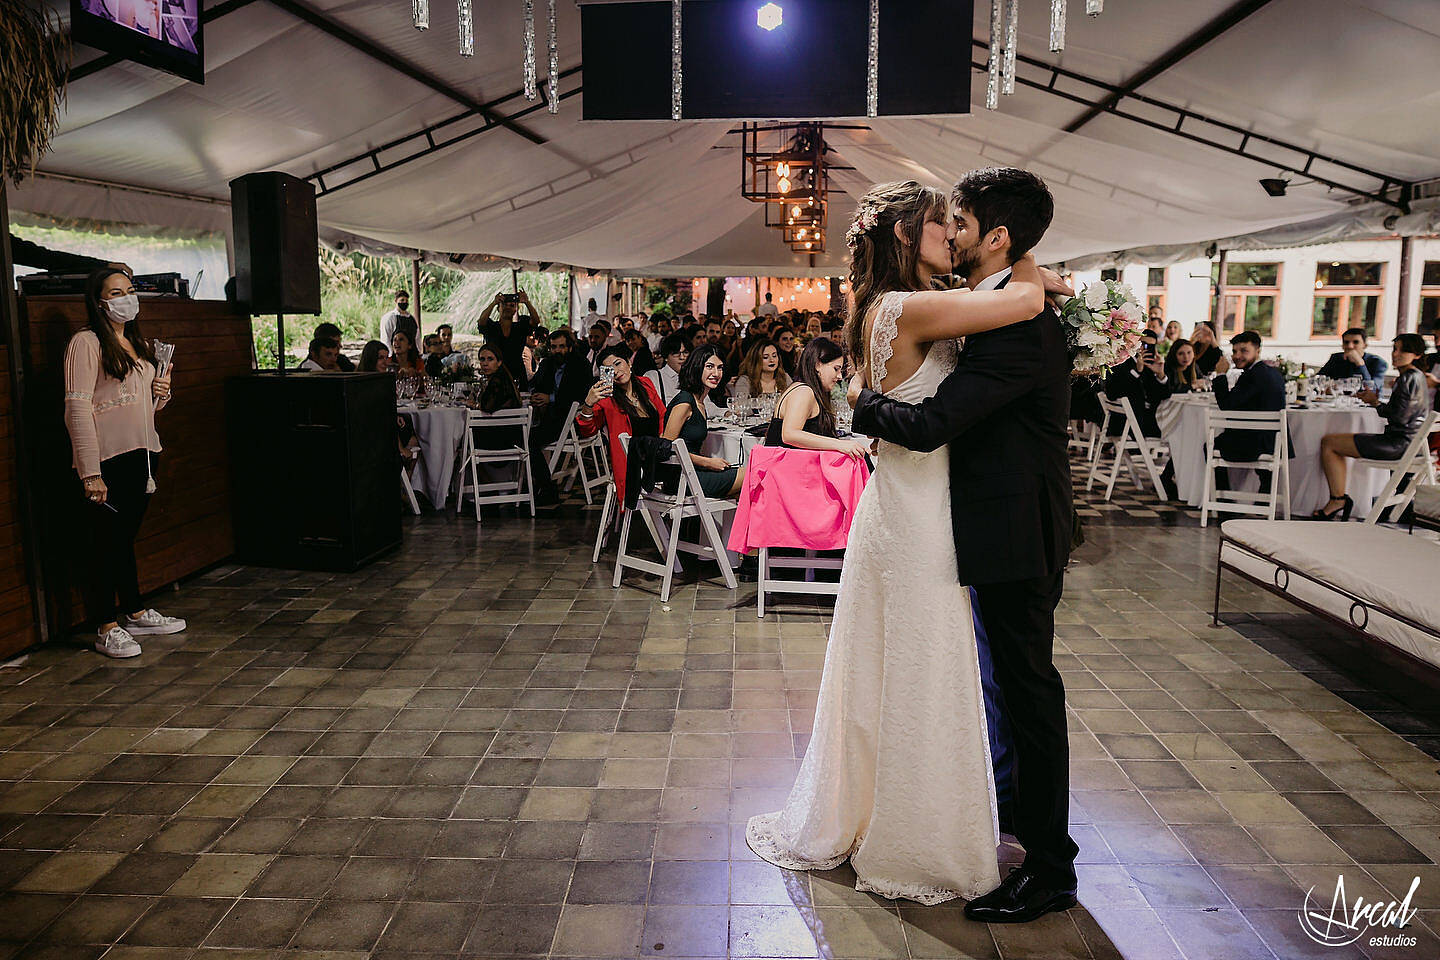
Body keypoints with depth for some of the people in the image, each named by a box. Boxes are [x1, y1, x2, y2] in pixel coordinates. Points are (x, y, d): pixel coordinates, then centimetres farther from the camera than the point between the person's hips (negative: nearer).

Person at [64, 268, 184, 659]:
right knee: (107, 539, -2)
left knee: (126, 536, 17)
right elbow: (78, 409, -15)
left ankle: (136, 613, 26)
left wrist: (161, 393, 1)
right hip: (108, 460, -8)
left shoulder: (139, 344, 16)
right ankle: (106, 628, 6)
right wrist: (91, 472, -21)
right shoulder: (86, 343, -9)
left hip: (142, 452, 8)